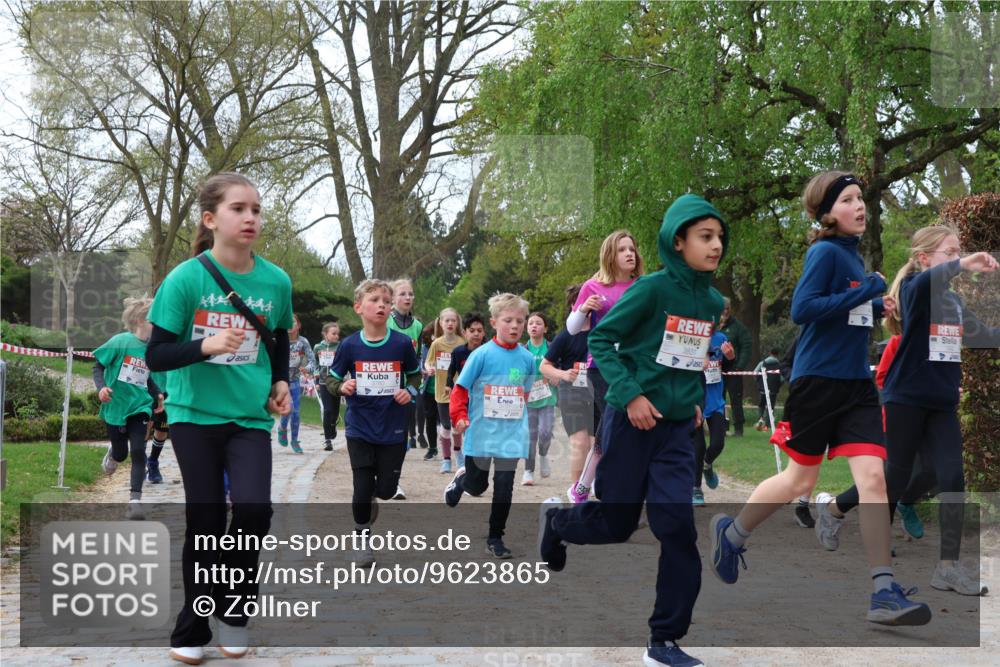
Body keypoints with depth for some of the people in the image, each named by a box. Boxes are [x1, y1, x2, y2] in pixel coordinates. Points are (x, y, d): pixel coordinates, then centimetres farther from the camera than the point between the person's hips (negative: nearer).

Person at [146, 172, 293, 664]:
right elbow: (155, 356, -13)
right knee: (205, 522, 2)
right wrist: (206, 346, -28)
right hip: (195, 414, -2)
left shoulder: (276, 281, -3)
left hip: (251, 417, 2)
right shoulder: (185, 278, -12)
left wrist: (280, 381, 4)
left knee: (254, 508, -15)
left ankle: (234, 610, 11)